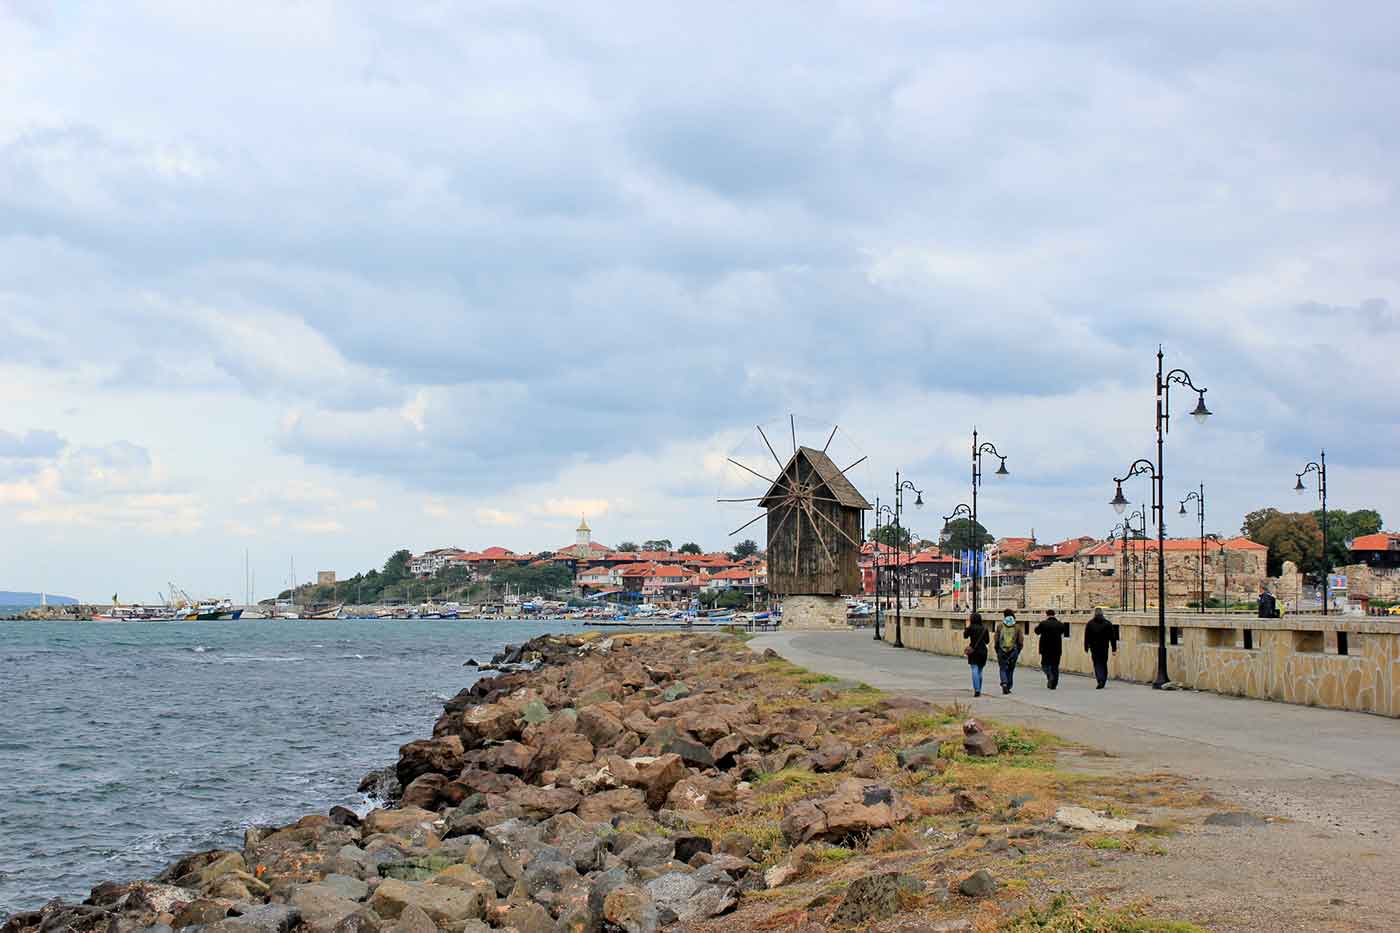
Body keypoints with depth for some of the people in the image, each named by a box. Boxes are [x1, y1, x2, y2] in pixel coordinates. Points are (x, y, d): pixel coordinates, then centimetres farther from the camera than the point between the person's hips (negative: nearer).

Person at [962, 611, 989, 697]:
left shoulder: (971, 627, -9)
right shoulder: (984, 628, 3)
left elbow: (965, 635, 6)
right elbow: (987, 640, 8)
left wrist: (967, 626, 12)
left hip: (973, 650, -4)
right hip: (983, 651, 4)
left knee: (975, 670, -6)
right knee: (980, 671, 15)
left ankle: (976, 690, -18)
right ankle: (979, 690, 19)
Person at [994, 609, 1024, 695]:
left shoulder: (1000, 626, -1)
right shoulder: (1017, 627, 0)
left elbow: (996, 640, 0)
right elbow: (1020, 642, 0)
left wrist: (997, 651, 11)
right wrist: (1017, 652, 14)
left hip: (1002, 651, -1)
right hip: (1013, 651, 1)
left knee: (1003, 668, 5)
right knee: (1010, 669, 14)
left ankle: (1004, 683, -18)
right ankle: (1008, 687, 16)